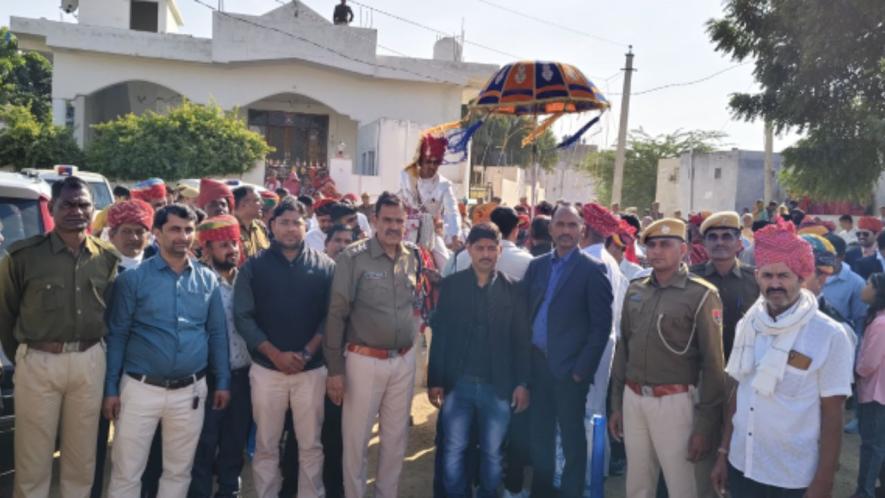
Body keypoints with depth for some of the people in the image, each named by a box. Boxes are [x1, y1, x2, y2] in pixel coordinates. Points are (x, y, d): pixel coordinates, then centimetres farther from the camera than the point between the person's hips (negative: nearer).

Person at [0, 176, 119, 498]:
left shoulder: (106, 257, 4)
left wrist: (92, 350, 6)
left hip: (90, 362, 3)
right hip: (38, 362, -2)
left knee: (82, 457, 14)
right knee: (33, 458, 7)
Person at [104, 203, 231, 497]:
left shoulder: (208, 280, 4)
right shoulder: (134, 278, -4)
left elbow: (217, 333, 8)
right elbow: (117, 335, -2)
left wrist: (223, 382, 5)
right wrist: (111, 388, -5)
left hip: (190, 391, 3)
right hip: (141, 388, -2)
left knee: (178, 471, 15)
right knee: (126, 472, 6)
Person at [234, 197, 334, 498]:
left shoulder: (324, 266, 2)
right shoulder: (254, 267, 2)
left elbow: (330, 316, -1)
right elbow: (243, 317, -4)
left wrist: (307, 352, -12)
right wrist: (275, 354, -13)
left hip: (312, 368, 0)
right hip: (267, 368, 0)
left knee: (310, 444, 9)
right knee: (266, 445, 10)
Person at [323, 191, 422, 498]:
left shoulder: (413, 257, 3)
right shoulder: (353, 257, -11)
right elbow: (336, 314, -11)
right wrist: (335, 368, -11)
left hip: (404, 361, 5)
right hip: (364, 360, -4)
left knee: (396, 438, 15)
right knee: (356, 439, 7)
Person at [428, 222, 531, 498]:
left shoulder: (512, 288, 0)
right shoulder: (450, 285, 1)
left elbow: (521, 339, 0)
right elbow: (439, 336, 0)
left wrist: (522, 383, -3)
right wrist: (434, 381, -3)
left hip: (498, 385, 0)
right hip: (457, 383, 0)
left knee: (493, 452, 12)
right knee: (453, 451, 8)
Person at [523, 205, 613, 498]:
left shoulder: (592, 270, -6)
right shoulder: (536, 266, 9)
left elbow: (602, 324, -9)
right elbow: (525, 312, 10)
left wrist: (583, 369, -13)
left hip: (569, 367, -4)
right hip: (538, 363, 5)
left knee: (572, 435, 8)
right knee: (540, 433, 15)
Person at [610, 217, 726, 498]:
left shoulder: (701, 295, -8)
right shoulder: (635, 291, 8)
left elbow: (713, 363, -9)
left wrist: (705, 425, -11)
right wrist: (616, 404, 13)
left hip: (675, 402, -5)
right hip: (633, 399, 5)